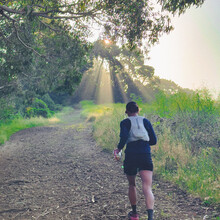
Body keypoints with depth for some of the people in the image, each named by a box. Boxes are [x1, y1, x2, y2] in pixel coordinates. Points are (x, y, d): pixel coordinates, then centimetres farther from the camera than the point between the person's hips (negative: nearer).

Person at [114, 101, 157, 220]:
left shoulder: (125, 122, 5)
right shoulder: (145, 121, 13)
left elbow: (124, 137, -13)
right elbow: (154, 140, 11)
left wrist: (119, 149, 3)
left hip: (131, 155, -1)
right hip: (146, 156, 1)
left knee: (131, 185, 22)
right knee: (147, 188, -8)